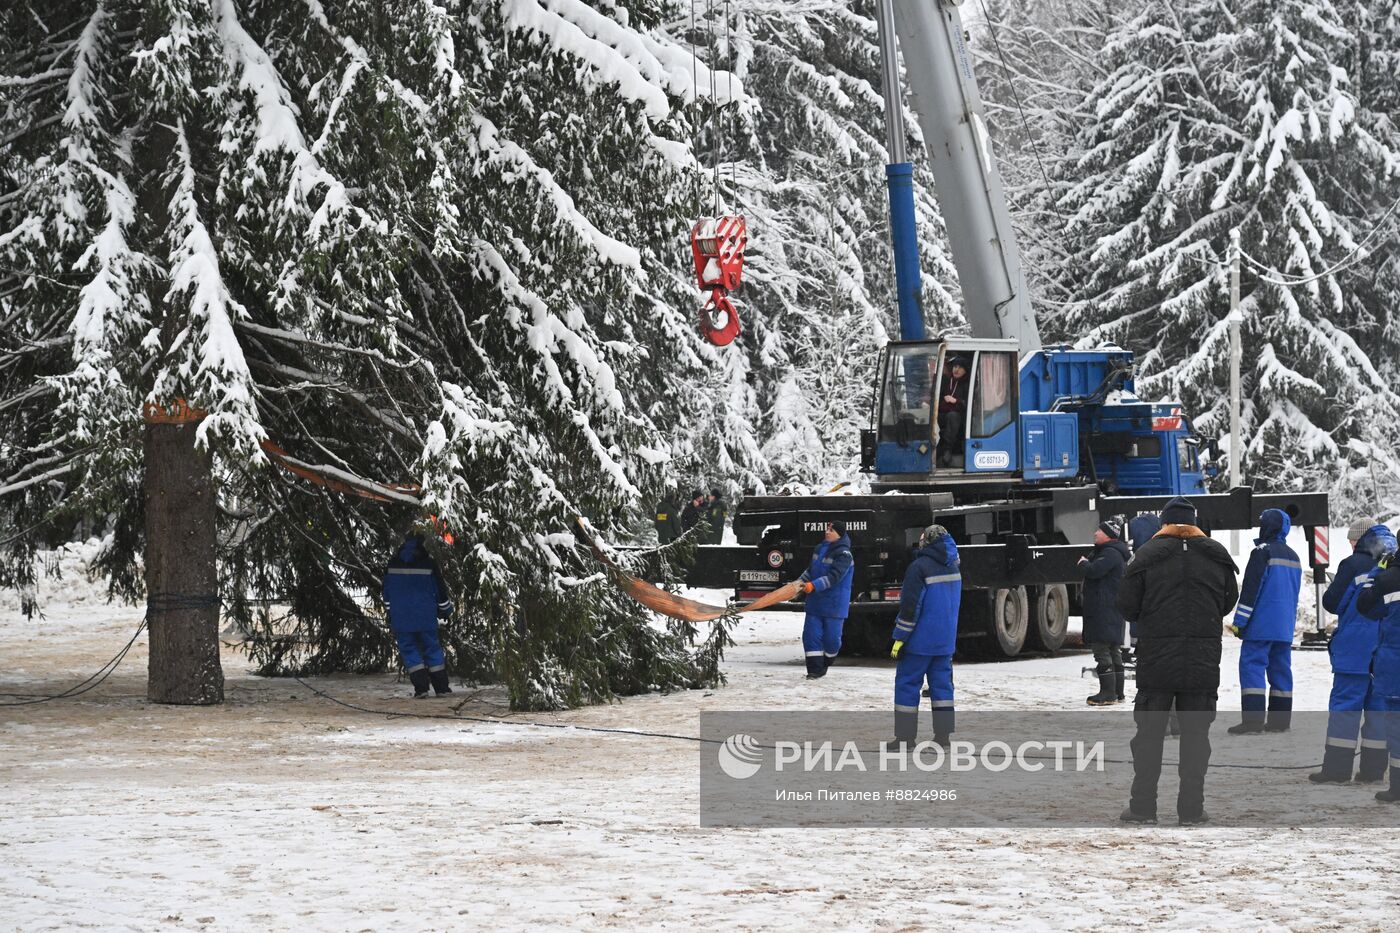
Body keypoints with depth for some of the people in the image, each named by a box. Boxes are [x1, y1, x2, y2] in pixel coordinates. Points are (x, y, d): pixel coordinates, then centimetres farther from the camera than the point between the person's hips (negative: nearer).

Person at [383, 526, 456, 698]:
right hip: (426, 616, -1)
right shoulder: (428, 562, -5)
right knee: (432, 648, 8)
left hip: (400, 616, 1)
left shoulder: (393, 563, 2)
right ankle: (441, 687, 9)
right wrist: (446, 610, 16)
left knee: (408, 649, 5)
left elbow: (386, 592, 9)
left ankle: (420, 687, -7)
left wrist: (390, 614, 19)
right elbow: (439, 588, 2)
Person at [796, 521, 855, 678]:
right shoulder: (820, 549, 8)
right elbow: (811, 570, 21)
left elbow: (834, 577, -25)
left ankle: (824, 664, 23)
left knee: (831, 638, 0)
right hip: (815, 603, 6)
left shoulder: (843, 555, -15)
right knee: (811, 635, -2)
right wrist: (799, 582, 6)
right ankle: (815, 669, 2)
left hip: (835, 605, -6)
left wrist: (813, 586, -32)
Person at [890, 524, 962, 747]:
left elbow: (910, 606, -18)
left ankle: (905, 736, -2)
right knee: (942, 683, 10)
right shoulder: (953, 567, 10)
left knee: (907, 683, 0)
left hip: (920, 640, -7)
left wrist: (900, 638, -12)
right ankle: (943, 734, 6)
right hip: (945, 641, 7)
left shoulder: (919, 567, -16)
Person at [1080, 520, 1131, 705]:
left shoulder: (1111, 554, -15)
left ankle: (1108, 694, -11)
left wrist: (1084, 563, -6)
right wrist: (1086, 563, 6)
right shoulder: (1111, 552, 20)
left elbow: (1094, 571, -25)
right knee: (1113, 652, 14)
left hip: (1104, 611, -11)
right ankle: (1117, 692, 19)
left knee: (1101, 651, -10)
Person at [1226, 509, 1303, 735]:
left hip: (1261, 625, -8)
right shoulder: (1293, 557, 16)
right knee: (1280, 669, 9)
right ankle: (1280, 720, 9)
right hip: (1285, 627, 8)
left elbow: (1250, 589, -12)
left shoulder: (1263, 552, -10)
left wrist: (1239, 622, -10)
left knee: (1252, 667, -9)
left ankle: (1252, 719, -17)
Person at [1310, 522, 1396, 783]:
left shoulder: (1353, 564, -8)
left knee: (1345, 704, -3)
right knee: (1378, 706, 8)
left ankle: (1336, 769, -6)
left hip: (1355, 651, -5)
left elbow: (1332, 602, -8)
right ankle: (1374, 769, 7)